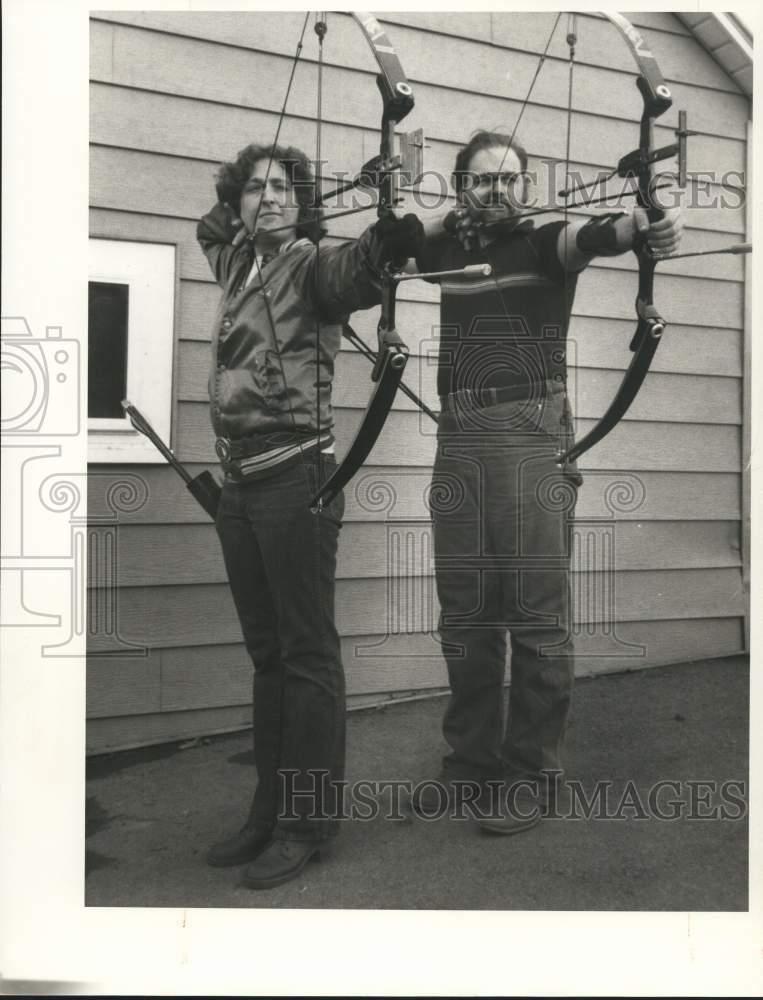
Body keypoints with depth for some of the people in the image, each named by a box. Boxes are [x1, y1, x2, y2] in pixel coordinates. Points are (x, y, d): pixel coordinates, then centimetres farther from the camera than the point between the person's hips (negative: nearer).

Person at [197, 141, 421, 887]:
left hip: (296, 477, -7)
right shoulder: (234, 259, 16)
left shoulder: (311, 262, -5)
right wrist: (233, 205, 23)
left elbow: (356, 272, -29)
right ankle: (269, 811, 21)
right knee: (266, 652, 12)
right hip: (239, 481, 8)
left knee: (306, 651, -3)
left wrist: (391, 227, -47)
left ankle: (308, 823, 6)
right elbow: (210, 226, 41)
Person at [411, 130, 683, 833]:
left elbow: (590, 236, -14)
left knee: (537, 609, -5)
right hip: (458, 440, 4)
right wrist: (446, 219, -8)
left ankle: (529, 771, 7)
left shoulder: (544, 242, 5)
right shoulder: (445, 245, 18)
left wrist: (641, 224, -37)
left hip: (533, 438, -4)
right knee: (464, 612, 7)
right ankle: (471, 759, 20)